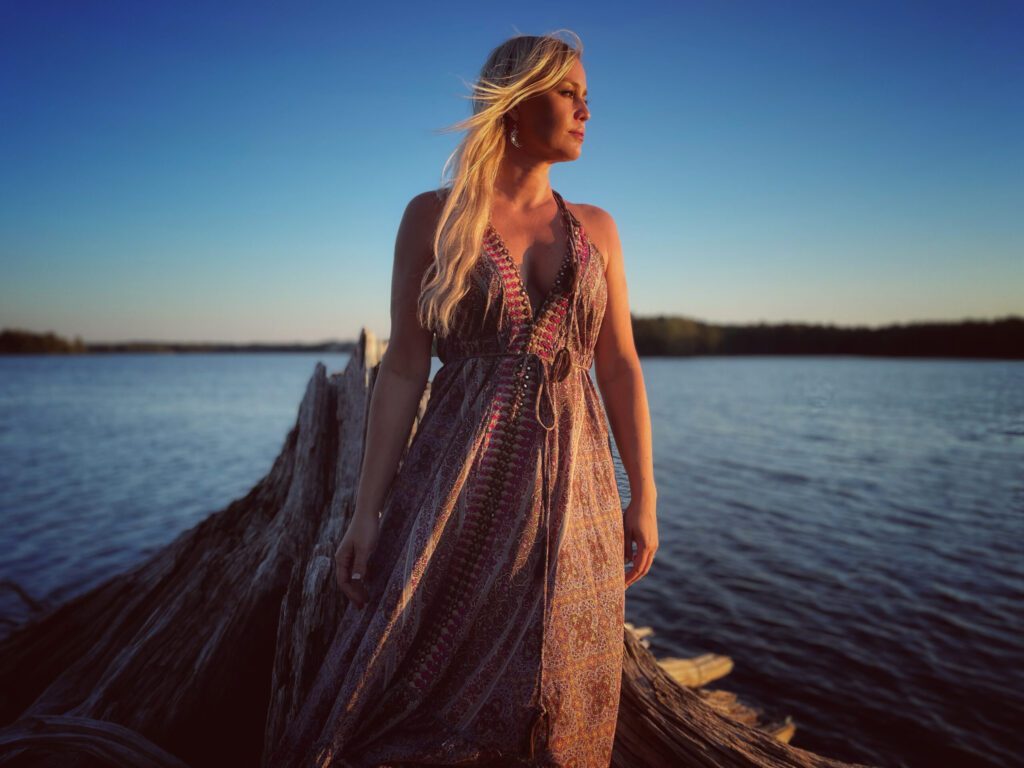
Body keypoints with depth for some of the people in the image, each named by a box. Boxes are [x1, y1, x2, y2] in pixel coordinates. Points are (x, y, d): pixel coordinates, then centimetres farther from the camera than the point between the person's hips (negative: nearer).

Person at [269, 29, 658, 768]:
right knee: (412, 687, 3)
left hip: (573, 489, 3)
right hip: (460, 486, -2)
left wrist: (643, 500, 5)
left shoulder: (596, 228, 10)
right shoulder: (433, 216, 1)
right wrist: (368, 506, -5)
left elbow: (620, 367, 8)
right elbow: (404, 367, -2)